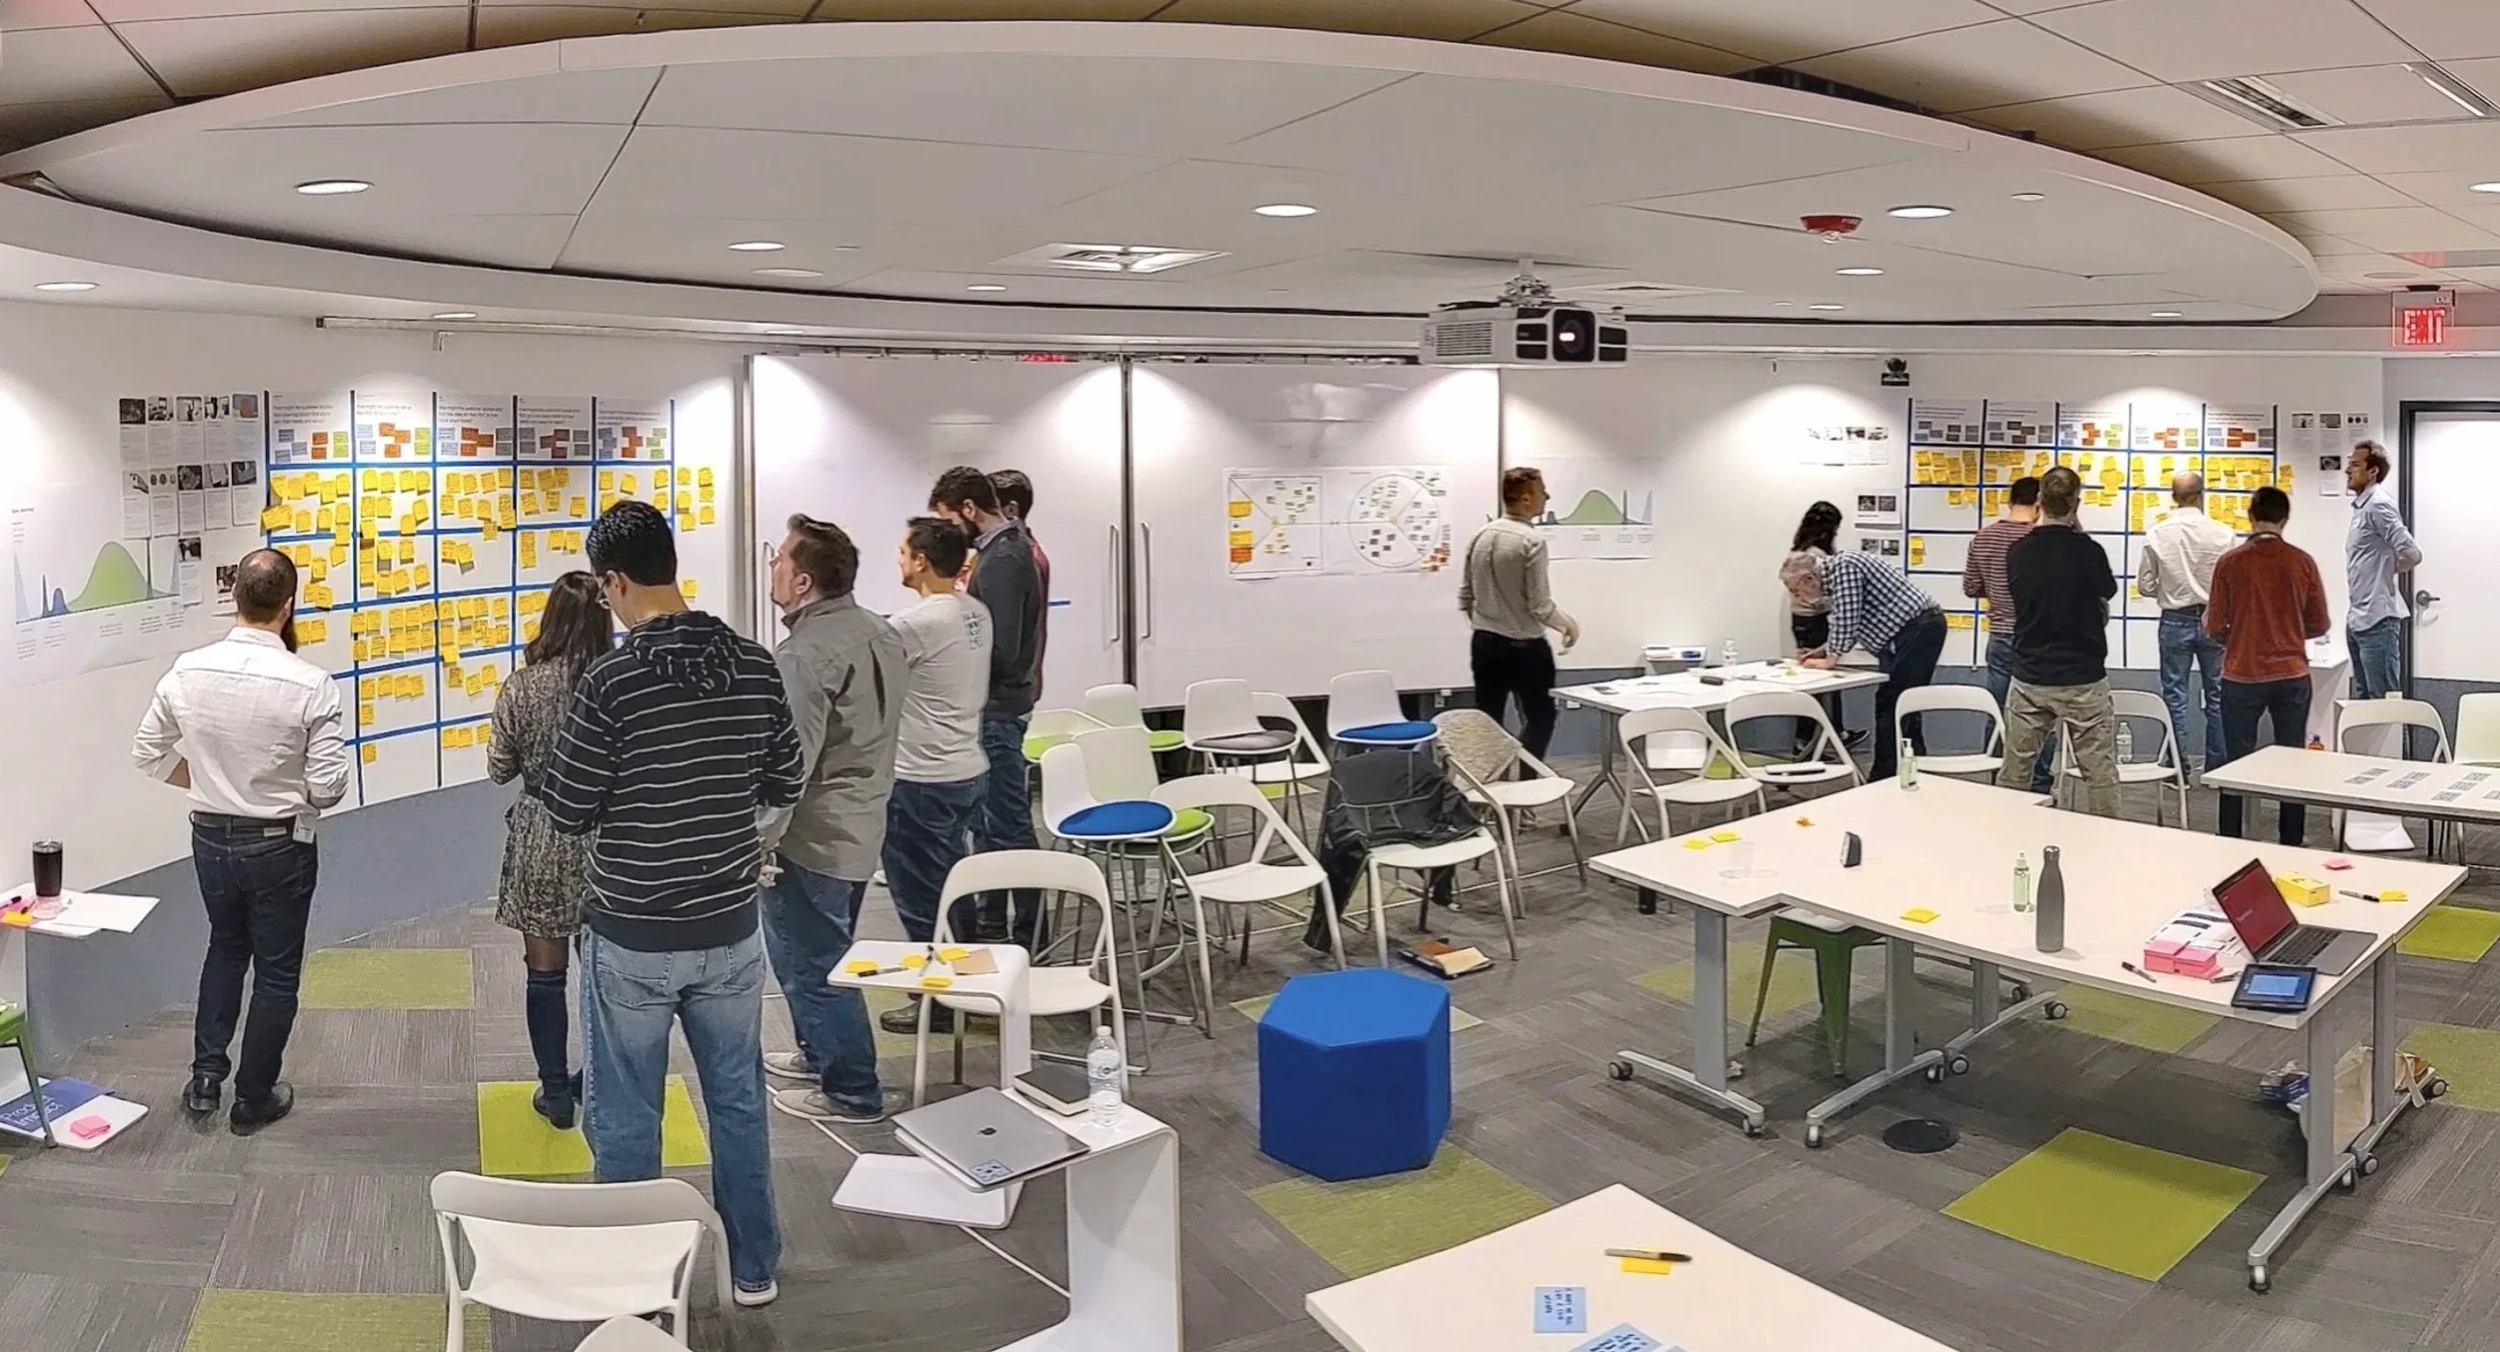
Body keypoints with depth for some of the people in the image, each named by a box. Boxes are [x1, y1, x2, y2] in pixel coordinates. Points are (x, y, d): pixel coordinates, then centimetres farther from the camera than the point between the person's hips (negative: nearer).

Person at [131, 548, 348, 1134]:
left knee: (226, 948, 28)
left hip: (211, 838, 4)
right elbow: (329, 788, -20)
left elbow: (149, 754, 2)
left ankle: (205, 1076, 29)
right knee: (276, 971, 13)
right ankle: (254, 1099, 25)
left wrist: (210, 780, 14)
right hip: (280, 845, -4)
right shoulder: (310, 684, -23)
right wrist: (291, 794, 2)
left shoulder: (188, 671, -10)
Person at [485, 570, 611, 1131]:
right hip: (603, 839, 1)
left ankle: (556, 1094, 17)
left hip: (541, 840, -1)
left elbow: (499, 769, -2)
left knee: (545, 971, 10)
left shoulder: (524, 685, -11)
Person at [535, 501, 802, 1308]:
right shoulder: (757, 668, -5)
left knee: (625, 1116, 13)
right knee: (738, 1102, 17)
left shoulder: (611, 682, -18)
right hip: (729, 929, 4)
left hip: (632, 937, -4)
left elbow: (567, 814, -11)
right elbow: (785, 787, 5)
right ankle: (754, 1269, 29)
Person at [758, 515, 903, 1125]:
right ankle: (818, 1053, 40)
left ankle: (852, 1091, 13)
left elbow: (788, 763, -27)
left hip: (811, 839, -9)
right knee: (826, 953, 24)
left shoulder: (805, 654, -23)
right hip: (861, 826, 9)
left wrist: (758, 842, -21)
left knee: (810, 963, 4)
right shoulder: (879, 631, 5)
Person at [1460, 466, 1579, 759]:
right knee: (1539, 720, 9)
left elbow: (1465, 598, 8)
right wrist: (1568, 625, 2)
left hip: (1484, 644, 6)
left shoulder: (1480, 536, 2)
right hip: (1525, 647, -6)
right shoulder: (1531, 541, -17)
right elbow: (1540, 606, -16)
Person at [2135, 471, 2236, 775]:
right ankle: (2217, 766, 17)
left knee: (2175, 696, 7)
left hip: (2175, 621, 0)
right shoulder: (2222, 534, -9)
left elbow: (2145, 586, -3)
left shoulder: (2157, 534, -8)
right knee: (2216, 694, 11)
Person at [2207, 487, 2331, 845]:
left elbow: (2214, 627, -4)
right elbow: (2319, 625, 3)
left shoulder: (2230, 562, -7)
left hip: (2242, 677, -1)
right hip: (2291, 676, 1)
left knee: (2237, 765, 7)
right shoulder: (2302, 562, -3)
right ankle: (2291, 846, 15)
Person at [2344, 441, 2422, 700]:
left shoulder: (2379, 505, -14)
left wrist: (2386, 571, -3)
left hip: (2377, 619, -10)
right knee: (2362, 697, 14)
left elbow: (2412, 554, -19)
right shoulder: (2362, 505, 15)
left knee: (2384, 699, -4)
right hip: (2358, 618, 10)